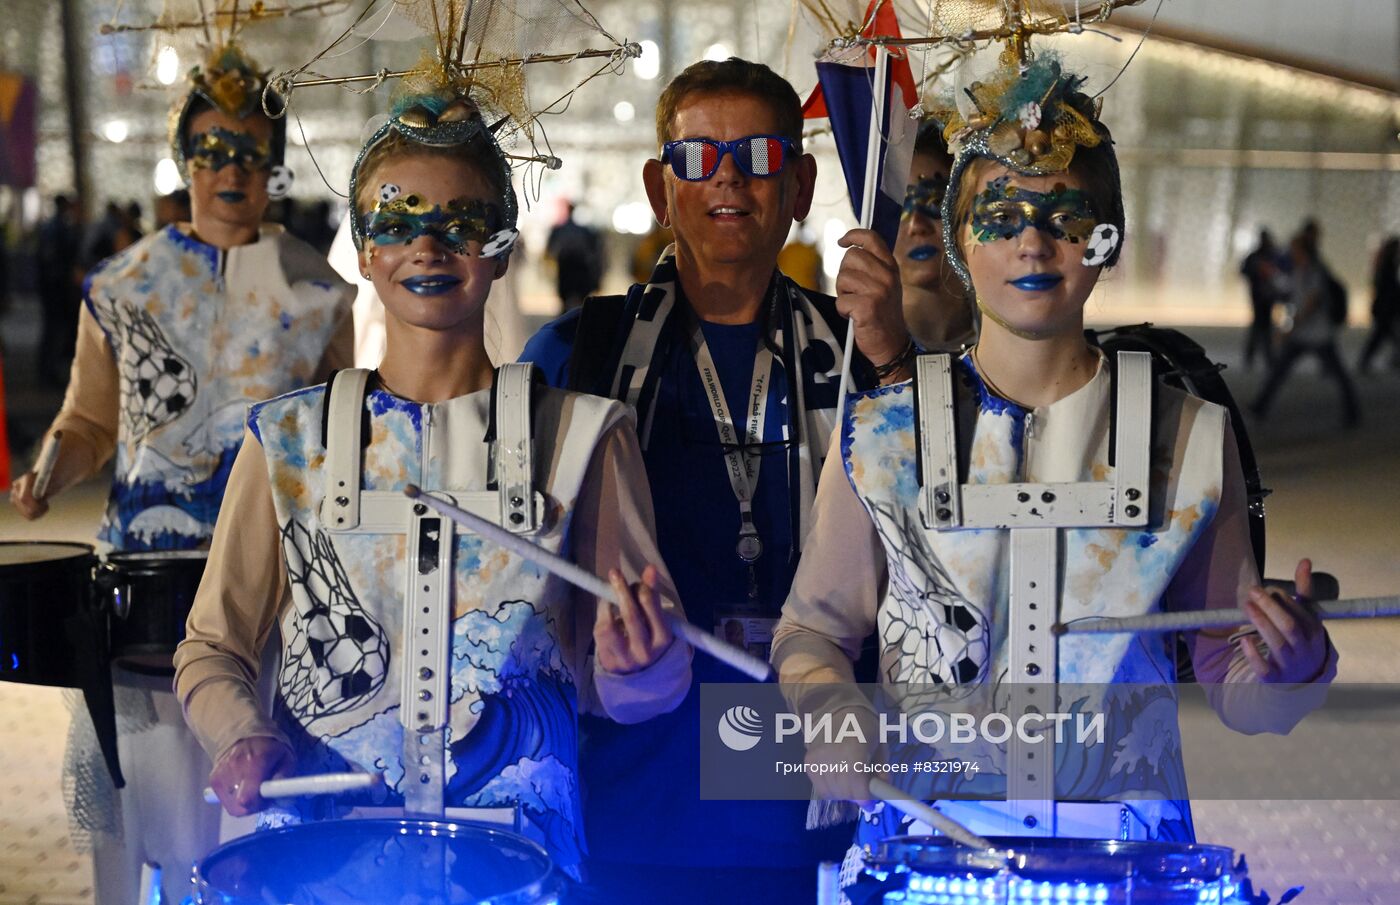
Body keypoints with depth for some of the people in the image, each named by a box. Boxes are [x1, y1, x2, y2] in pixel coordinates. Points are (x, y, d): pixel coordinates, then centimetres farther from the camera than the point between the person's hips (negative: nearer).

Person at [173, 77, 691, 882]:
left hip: (517, 846, 0)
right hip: (317, 835, 0)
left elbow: (621, 692, 9)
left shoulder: (580, 436, 8)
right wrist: (245, 735, -5)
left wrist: (633, 669, -13)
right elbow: (213, 649, 15)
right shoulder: (291, 438, 10)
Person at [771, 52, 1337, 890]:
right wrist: (830, 712, -9)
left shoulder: (1189, 438, 5)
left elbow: (1230, 674, 9)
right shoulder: (880, 435, 4)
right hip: (925, 833, -2)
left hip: (1124, 845, 2)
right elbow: (814, 628, 11)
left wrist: (1292, 667, -12)